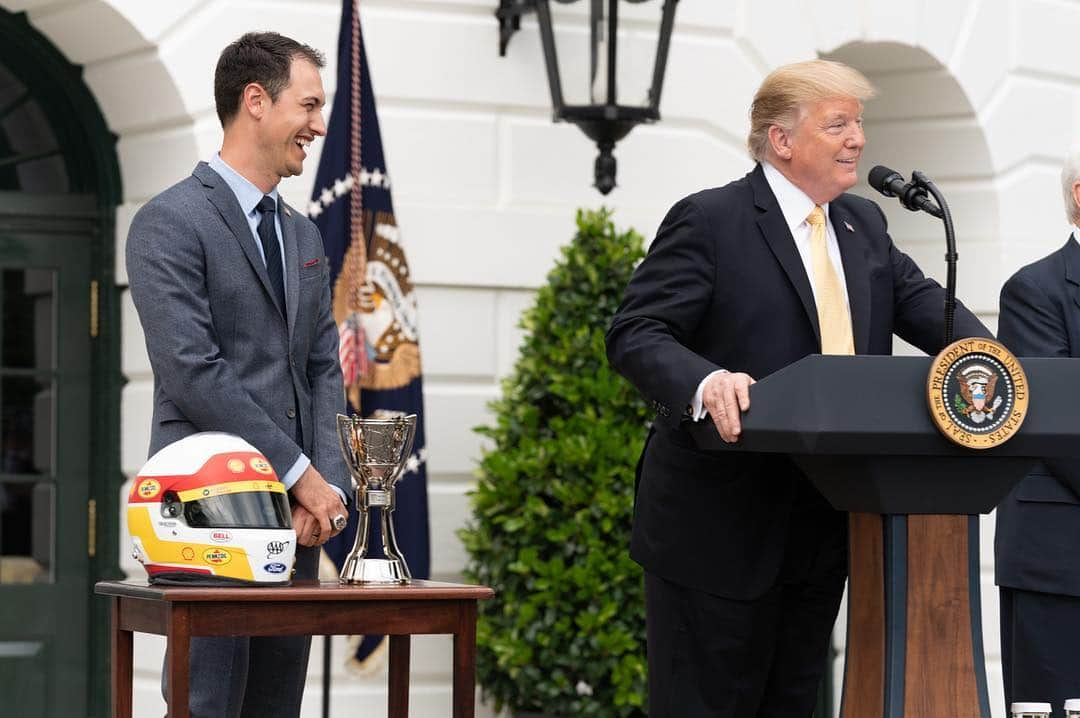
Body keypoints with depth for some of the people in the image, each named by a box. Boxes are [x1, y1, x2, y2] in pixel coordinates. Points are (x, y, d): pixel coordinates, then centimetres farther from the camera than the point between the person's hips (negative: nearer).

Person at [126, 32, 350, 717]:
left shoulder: (303, 234, 20)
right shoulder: (170, 222, -6)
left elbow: (325, 370, 16)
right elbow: (193, 374, -14)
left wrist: (330, 486, -1)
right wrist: (302, 475, -13)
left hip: (298, 518, 7)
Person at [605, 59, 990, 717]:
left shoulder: (864, 225, 14)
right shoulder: (708, 221, -9)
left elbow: (919, 300, 7)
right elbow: (635, 335, -15)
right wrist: (704, 382, -36)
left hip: (823, 529, 7)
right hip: (721, 528, -7)